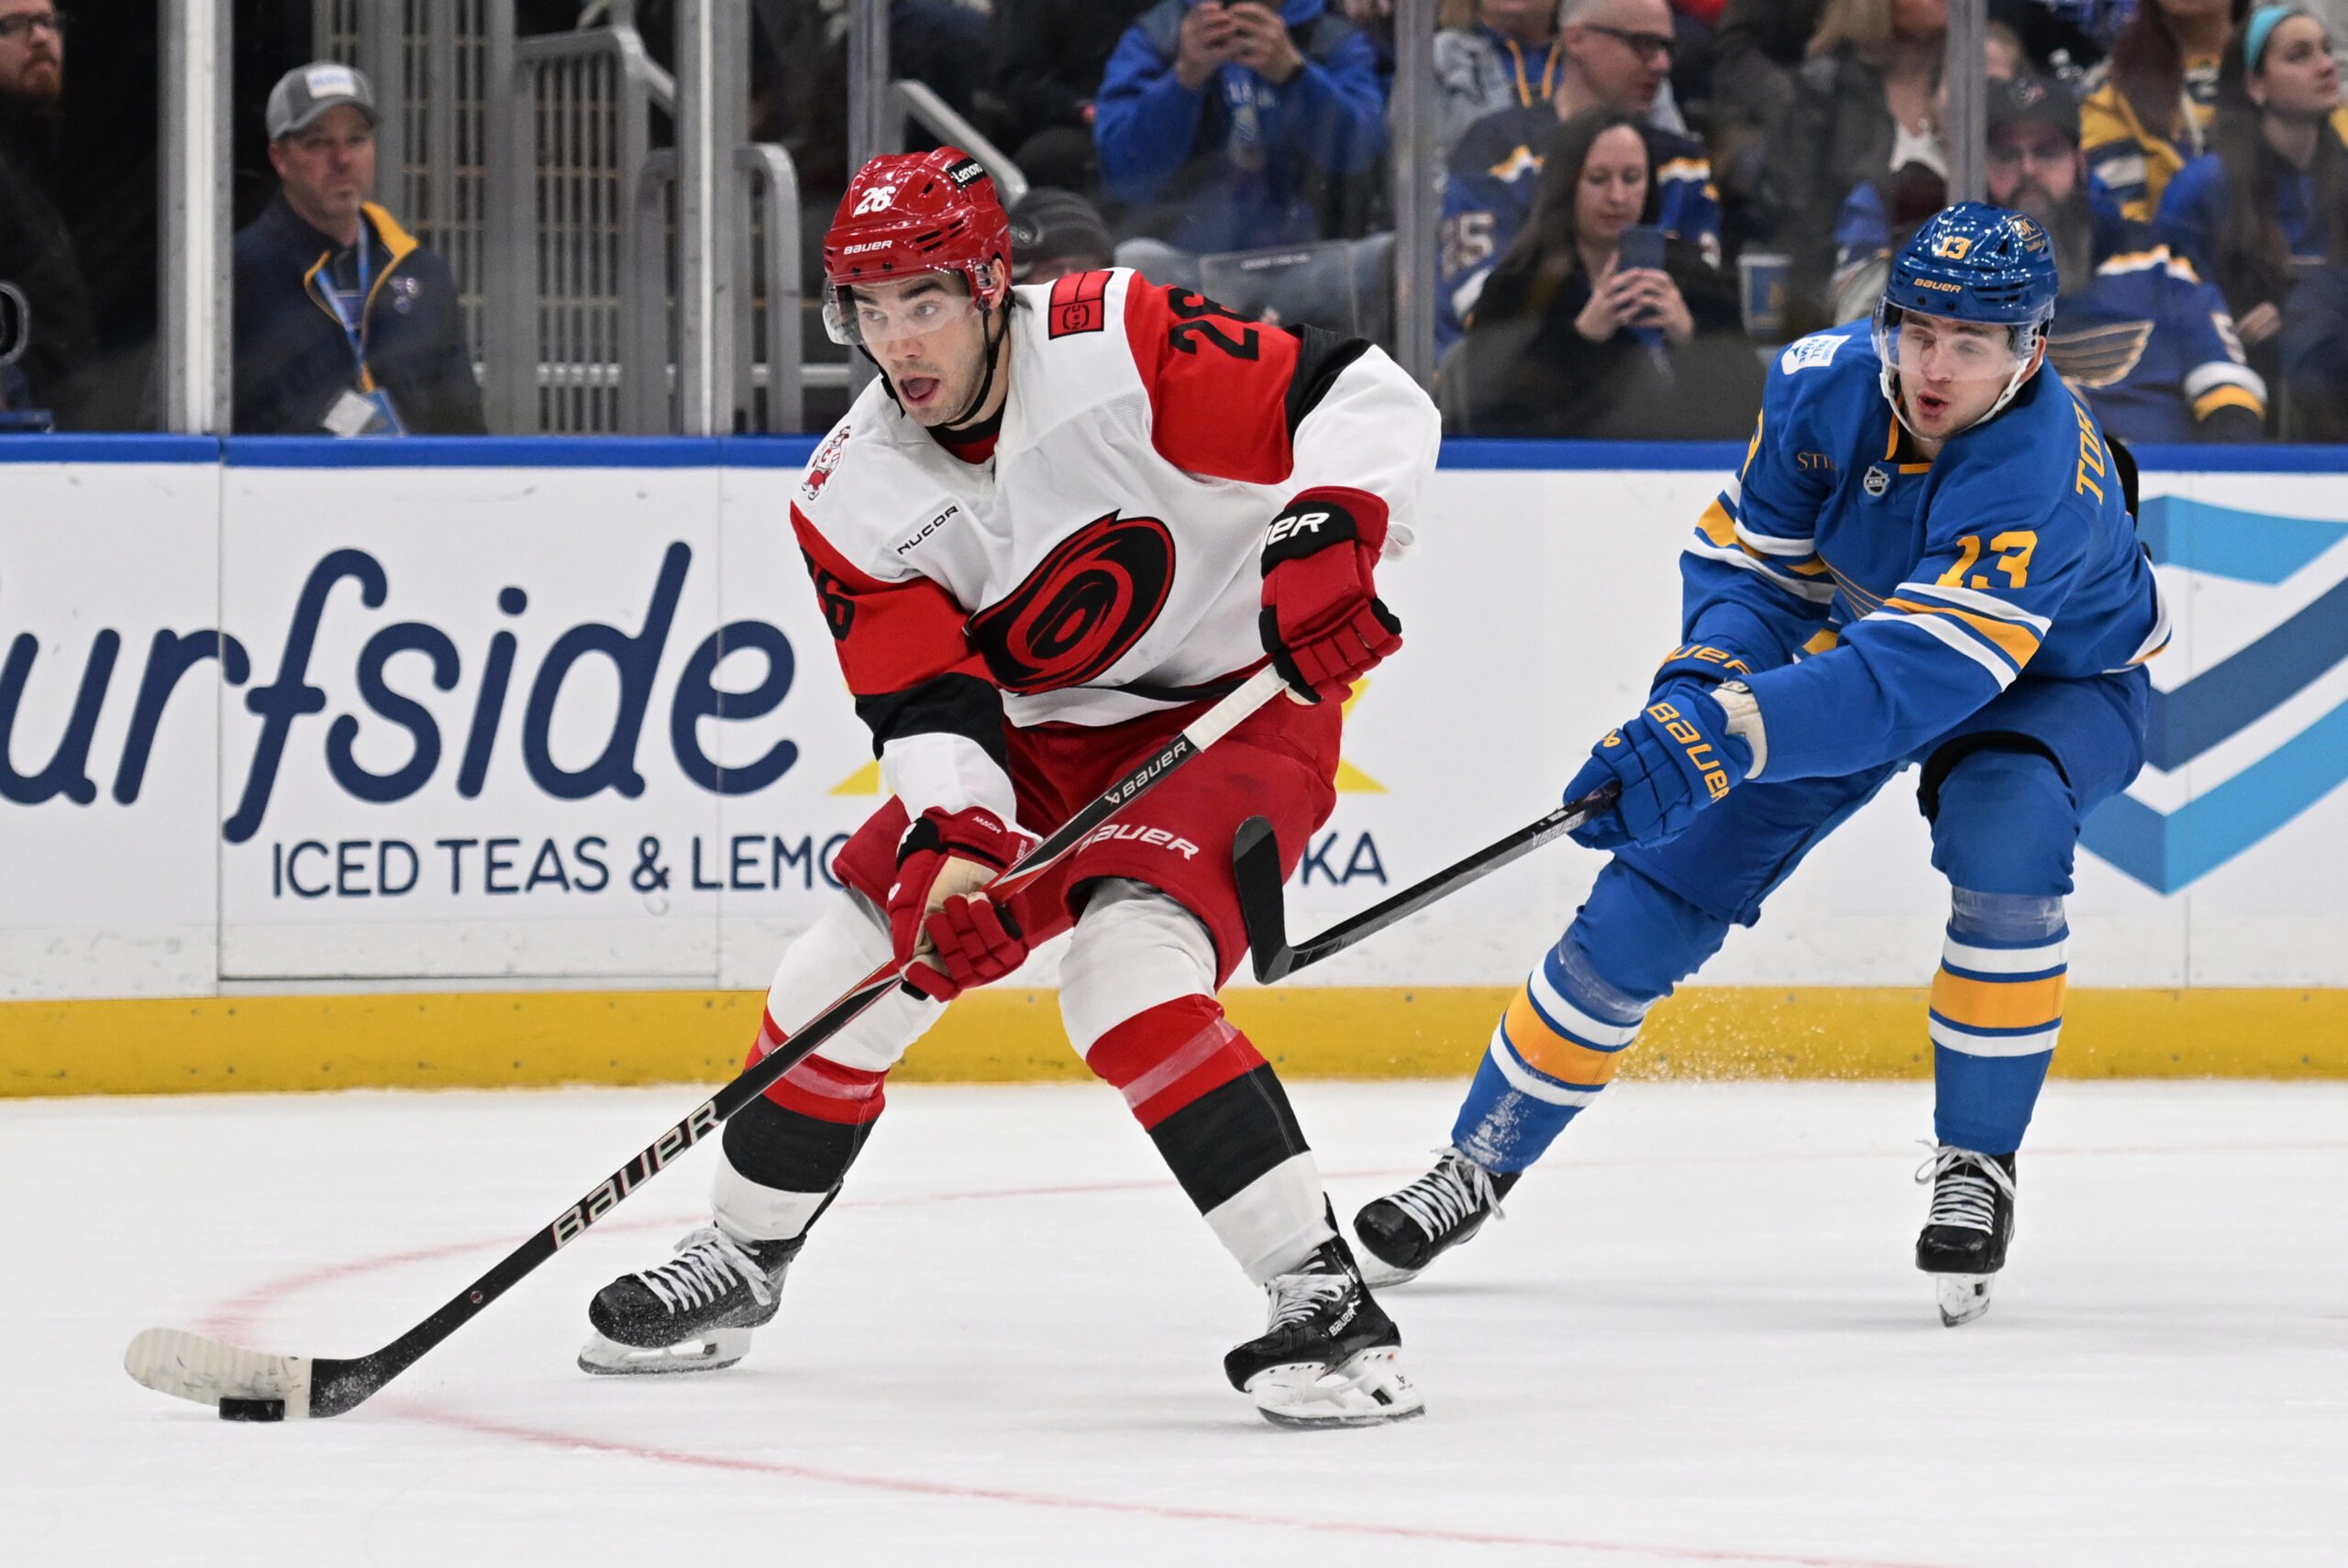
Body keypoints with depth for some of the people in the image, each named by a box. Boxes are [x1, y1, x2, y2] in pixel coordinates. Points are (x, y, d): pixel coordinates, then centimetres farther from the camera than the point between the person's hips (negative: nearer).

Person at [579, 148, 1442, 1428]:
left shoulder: (1113, 348, -23)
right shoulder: (853, 498, -9)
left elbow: (1366, 401, -22)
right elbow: (928, 702, -13)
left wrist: (1331, 536, -40)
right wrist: (953, 841, -33)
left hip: (1237, 710, -6)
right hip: (1039, 743, 6)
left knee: (1125, 974, -29)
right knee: (845, 972, 3)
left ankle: (1328, 1302, -28)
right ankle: (741, 1262, 28)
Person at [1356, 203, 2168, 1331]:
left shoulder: (2041, 474, -40)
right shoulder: (1828, 384, -24)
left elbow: (1920, 675, -50)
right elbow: (1749, 563, -11)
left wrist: (1719, 737, -59)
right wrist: (1700, 692, -32)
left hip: (2051, 681, -4)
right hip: (1852, 639, 4)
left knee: (2005, 840, -35)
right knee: (1661, 886, -4)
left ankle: (1976, 1165, -14)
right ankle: (1480, 1161, 12)